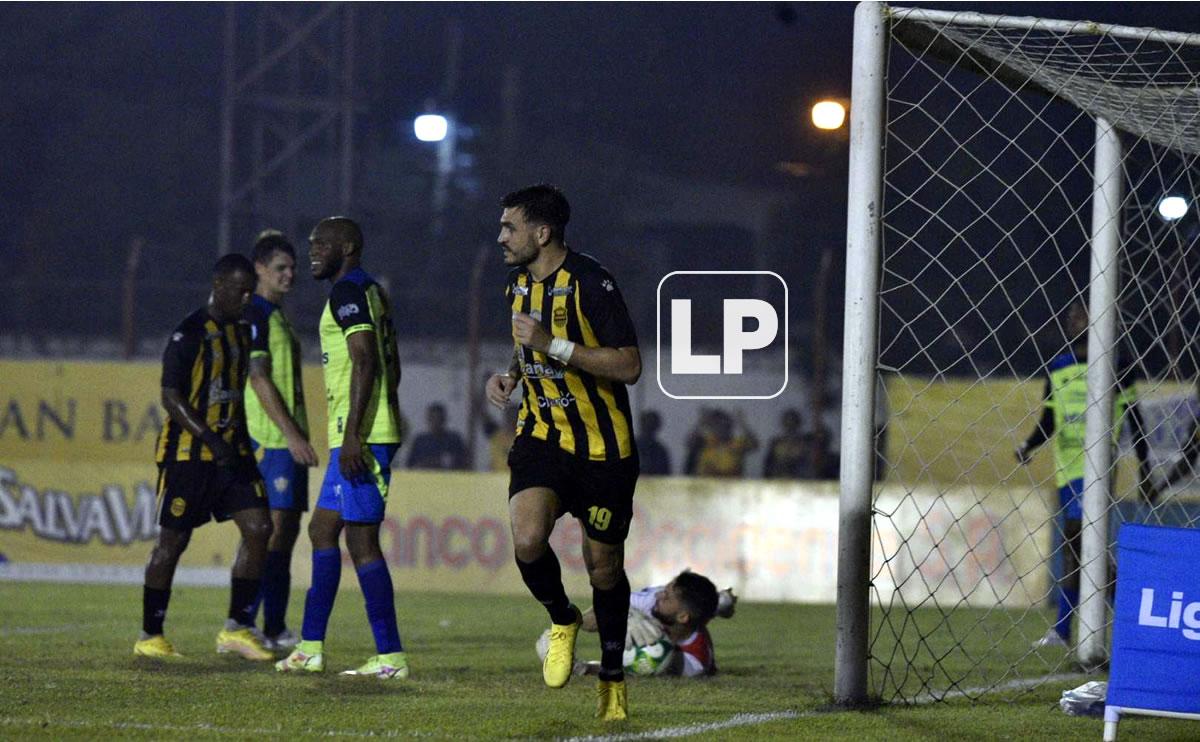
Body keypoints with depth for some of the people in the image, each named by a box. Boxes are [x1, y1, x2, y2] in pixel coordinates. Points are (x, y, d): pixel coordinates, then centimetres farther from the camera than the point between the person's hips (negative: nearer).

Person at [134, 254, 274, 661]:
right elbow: (171, 396, -17)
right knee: (172, 540, -1)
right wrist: (209, 438, -26)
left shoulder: (242, 333, 12)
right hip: (187, 454, -7)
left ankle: (237, 629, 1)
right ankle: (149, 636, 9)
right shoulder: (188, 334, -12)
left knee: (258, 528, -5)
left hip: (232, 451, 7)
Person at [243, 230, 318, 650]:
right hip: (269, 438, -10)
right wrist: (291, 433, -19)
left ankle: (275, 628, 10)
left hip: (289, 439, 10)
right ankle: (266, 627, -10)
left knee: (286, 528, 8)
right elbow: (258, 378, -16)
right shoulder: (254, 315, -9)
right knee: (274, 528, -11)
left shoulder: (277, 316, 20)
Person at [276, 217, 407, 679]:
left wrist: (352, 435, -24)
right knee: (322, 530, 13)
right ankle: (310, 647, 14)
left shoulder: (348, 292, -11)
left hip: (358, 437, -11)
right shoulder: (370, 292, 19)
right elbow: (390, 366, 23)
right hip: (365, 434, 11)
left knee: (361, 540, -9)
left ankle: (391, 657, -9)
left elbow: (365, 361, -21)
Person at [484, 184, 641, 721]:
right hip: (541, 436, 5)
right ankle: (562, 620, 7)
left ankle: (612, 676, 26)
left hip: (604, 448, -5)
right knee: (527, 540, -22)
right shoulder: (517, 285, 7)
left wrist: (553, 345, -26)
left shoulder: (591, 284, -17)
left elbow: (629, 366, -20)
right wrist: (509, 376, 4)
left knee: (604, 568, 5)